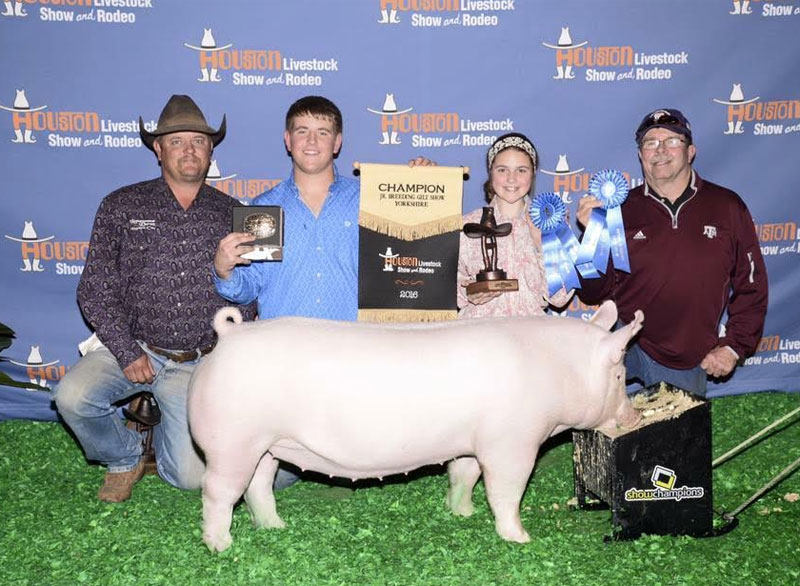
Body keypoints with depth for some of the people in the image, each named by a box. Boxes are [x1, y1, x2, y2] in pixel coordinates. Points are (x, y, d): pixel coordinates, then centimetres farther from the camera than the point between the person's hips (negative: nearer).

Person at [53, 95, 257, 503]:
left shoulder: (230, 215, 5)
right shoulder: (122, 207, 2)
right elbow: (95, 289, -2)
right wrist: (126, 353, -12)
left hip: (199, 364, 0)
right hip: (131, 348, 0)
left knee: (191, 475, -10)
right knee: (73, 395, -29)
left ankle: (162, 431, 28)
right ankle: (125, 457, 5)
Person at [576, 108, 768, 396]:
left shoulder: (726, 206, 1)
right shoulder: (621, 210, -1)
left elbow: (751, 285, 7)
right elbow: (593, 294, -2)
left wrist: (734, 347, 1)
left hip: (690, 363, 1)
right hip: (627, 347, -1)